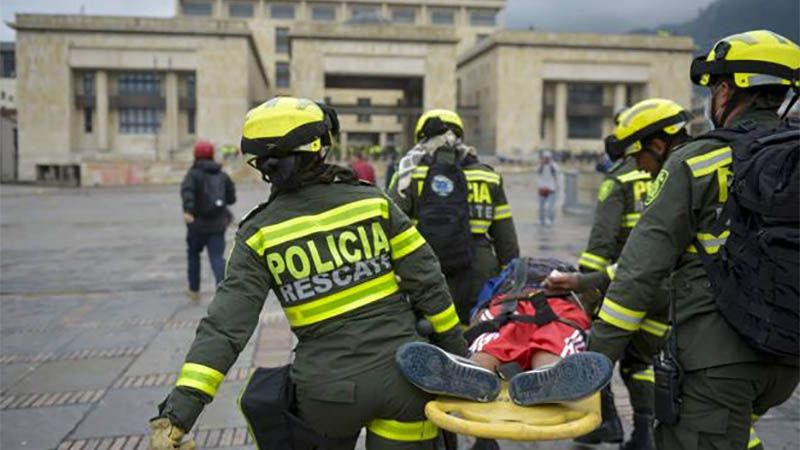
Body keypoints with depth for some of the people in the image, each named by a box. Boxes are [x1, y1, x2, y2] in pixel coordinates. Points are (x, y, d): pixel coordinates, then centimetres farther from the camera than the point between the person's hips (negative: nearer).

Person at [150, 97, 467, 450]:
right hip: (403, 376, 0)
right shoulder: (371, 200, -4)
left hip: (330, 393, 0)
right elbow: (426, 279, -1)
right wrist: (457, 349, 11)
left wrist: (178, 410, -13)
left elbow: (224, 325, -13)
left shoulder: (260, 234, -5)